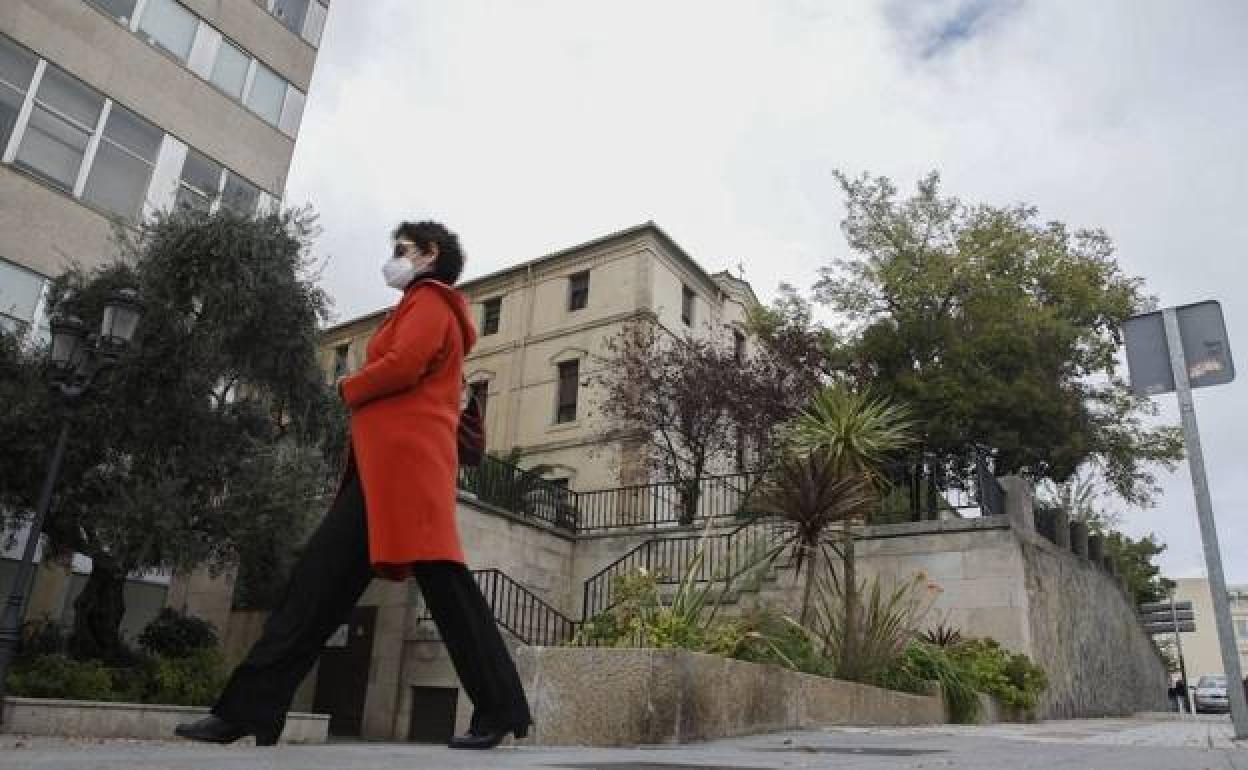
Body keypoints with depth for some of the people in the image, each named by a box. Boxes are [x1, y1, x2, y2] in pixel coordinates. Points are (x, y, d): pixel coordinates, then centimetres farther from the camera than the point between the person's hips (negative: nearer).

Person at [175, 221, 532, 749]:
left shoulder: (429, 301, 2)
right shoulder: (423, 310, 33)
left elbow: (403, 365, -15)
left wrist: (349, 388, 1)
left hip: (405, 458, -10)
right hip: (388, 463, 10)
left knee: (440, 581, -12)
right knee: (320, 576, 4)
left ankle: (501, 708, -7)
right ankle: (247, 710, 5)